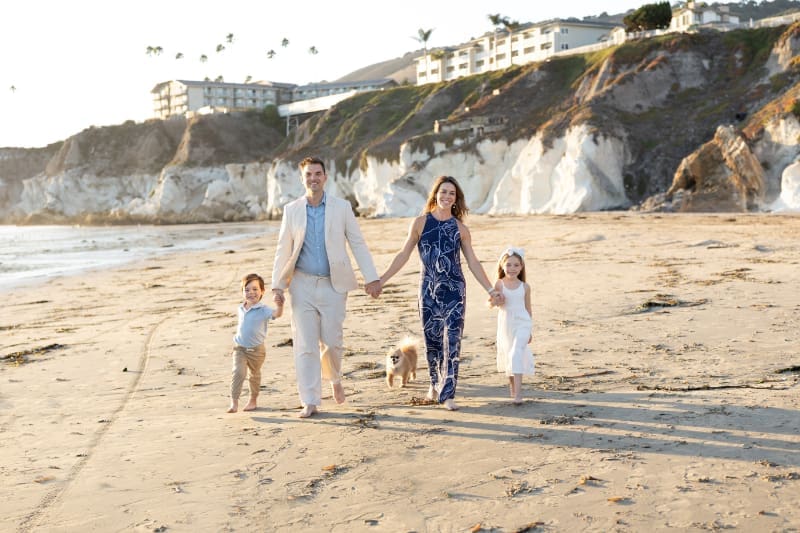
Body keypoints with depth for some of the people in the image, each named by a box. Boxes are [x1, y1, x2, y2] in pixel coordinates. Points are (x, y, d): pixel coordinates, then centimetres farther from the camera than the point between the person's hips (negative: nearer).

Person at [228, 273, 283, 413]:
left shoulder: (263, 310, -14)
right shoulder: (241, 309, 3)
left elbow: (277, 314, -33)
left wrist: (280, 304, -54)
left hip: (256, 349, -2)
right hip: (240, 348, 2)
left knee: (255, 375, 16)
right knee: (238, 372, -15)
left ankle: (253, 400, 33)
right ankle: (234, 402, -14)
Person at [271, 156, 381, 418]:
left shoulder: (342, 207, 2)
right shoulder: (291, 210, 4)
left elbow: (358, 244, 2)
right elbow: (283, 250, 7)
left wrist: (372, 278, -4)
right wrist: (277, 285, 2)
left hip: (333, 284, -1)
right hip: (302, 285, 1)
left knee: (332, 341, 0)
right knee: (305, 345, 0)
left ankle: (334, 379, 32)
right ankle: (310, 401, 8)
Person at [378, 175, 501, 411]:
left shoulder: (460, 228, 4)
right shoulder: (420, 223, 1)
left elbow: (472, 262, 10)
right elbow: (403, 255, 5)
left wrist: (490, 289, 8)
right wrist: (381, 280, 1)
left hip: (454, 290, 0)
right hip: (428, 289, 0)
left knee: (452, 341, -8)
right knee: (432, 340, 9)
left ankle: (447, 394, -5)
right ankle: (435, 384, 31)